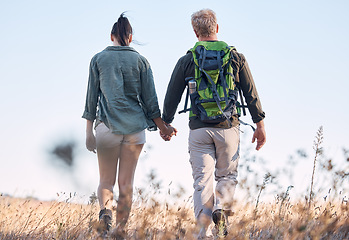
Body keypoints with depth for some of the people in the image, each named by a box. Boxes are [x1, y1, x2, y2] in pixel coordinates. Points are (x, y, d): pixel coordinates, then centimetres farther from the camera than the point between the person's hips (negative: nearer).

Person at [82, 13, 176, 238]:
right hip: (135, 126, 1)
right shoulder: (141, 61, 5)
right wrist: (163, 127, 12)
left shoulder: (99, 59, 5)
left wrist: (89, 132, 5)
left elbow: (92, 97, 3)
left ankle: (105, 210, -22)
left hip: (107, 126, -1)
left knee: (106, 180, 7)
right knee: (126, 183, 8)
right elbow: (150, 100, 3)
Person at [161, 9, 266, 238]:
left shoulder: (186, 61, 2)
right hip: (228, 127, 0)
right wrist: (260, 124, 10)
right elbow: (251, 94, 3)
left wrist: (165, 123, 21)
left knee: (202, 180, 3)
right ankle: (221, 207, -13)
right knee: (227, 175, 14)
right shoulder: (236, 58, 3)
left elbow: (172, 97, 7)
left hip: (199, 130, 0)